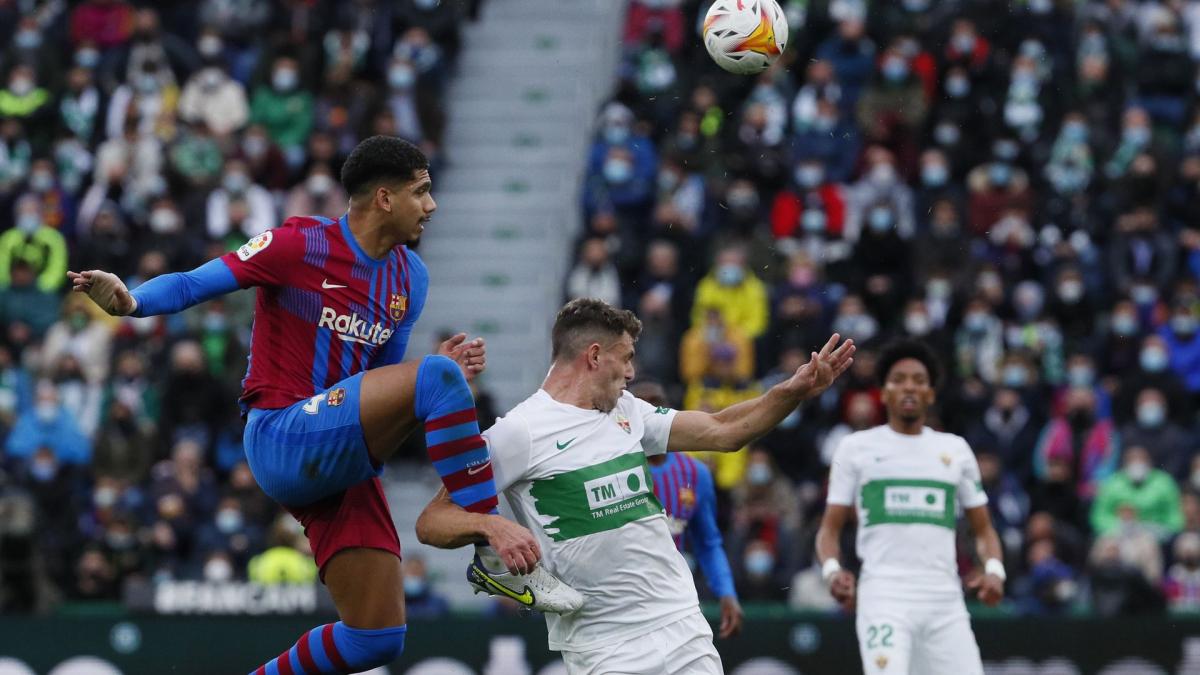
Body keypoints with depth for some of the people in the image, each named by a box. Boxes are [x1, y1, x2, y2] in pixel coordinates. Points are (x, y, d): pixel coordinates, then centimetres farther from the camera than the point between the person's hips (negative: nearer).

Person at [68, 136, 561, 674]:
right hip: (282, 440, -8)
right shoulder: (302, 244, -8)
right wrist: (129, 300, -32)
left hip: (345, 463, 8)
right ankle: (485, 520, -23)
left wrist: (444, 372, 1)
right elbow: (193, 284, -12)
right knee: (436, 377, -26)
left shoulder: (410, 277, 13)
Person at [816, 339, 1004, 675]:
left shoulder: (955, 449, 17)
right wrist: (832, 568, -11)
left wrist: (994, 569, -2)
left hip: (944, 597, 3)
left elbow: (983, 529, 19)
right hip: (884, 594, -3)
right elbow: (830, 528, 10)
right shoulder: (856, 448, 10)